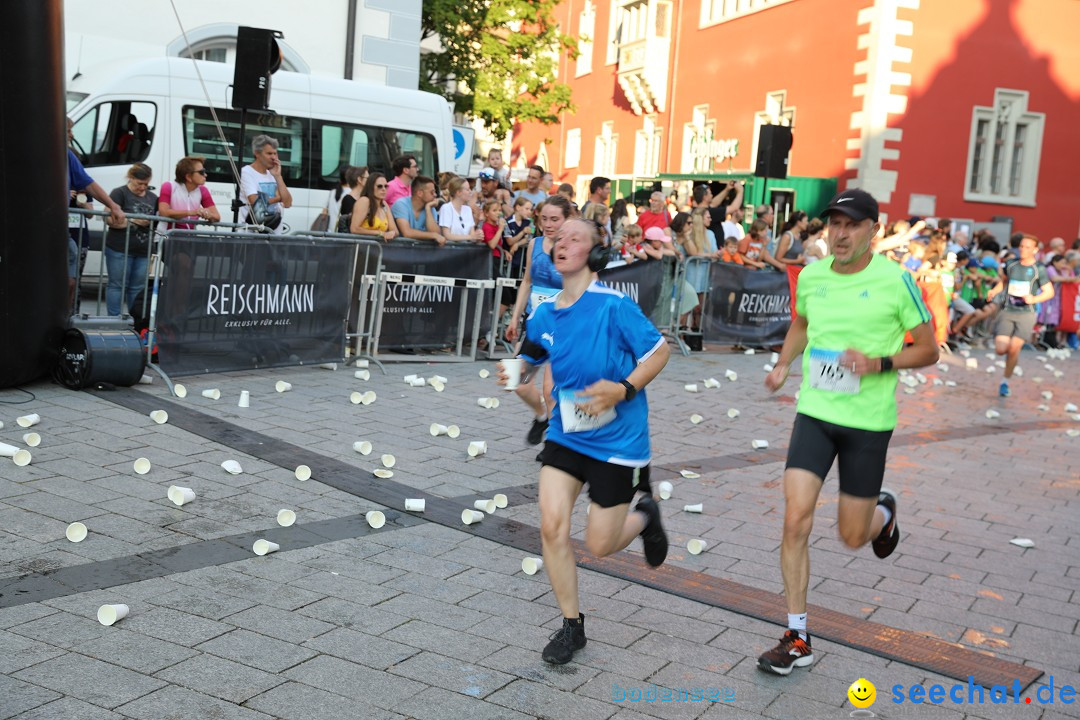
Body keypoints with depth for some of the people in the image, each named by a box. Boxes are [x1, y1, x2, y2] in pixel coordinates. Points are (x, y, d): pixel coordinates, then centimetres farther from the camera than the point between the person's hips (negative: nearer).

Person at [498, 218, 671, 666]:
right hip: (566, 435, 5)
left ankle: (644, 515, 37)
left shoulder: (614, 306, -17)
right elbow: (530, 360, 17)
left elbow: (658, 351, -10)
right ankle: (571, 626, 14)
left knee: (599, 545, 1)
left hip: (617, 440, -5)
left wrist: (623, 389, -23)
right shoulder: (544, 314, 0)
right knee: (552, 526, -6)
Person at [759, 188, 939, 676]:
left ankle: (883, 512, 47)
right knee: (795, 520, -10)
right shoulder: (810, 277, 1)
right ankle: (797, 639, 3)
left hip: (868, 422, -2)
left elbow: (929, 349, -2)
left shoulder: (895, 280, -11)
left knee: (852, 537, 8)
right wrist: (783, 364, 7)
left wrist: (880, 364, -19)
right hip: (814, 413, 3)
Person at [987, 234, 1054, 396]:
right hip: (1007, 311, 2)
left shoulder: (1039, 269, -3)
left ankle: (1006, 381, 10)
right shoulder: (1011, 265, 6)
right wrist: (994, 291, 5)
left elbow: (1049, 292, -2)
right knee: (1000, 350, -10)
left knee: (1014, 348, -9)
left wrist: (1034, 299, -20)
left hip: (1026, 314, -2)